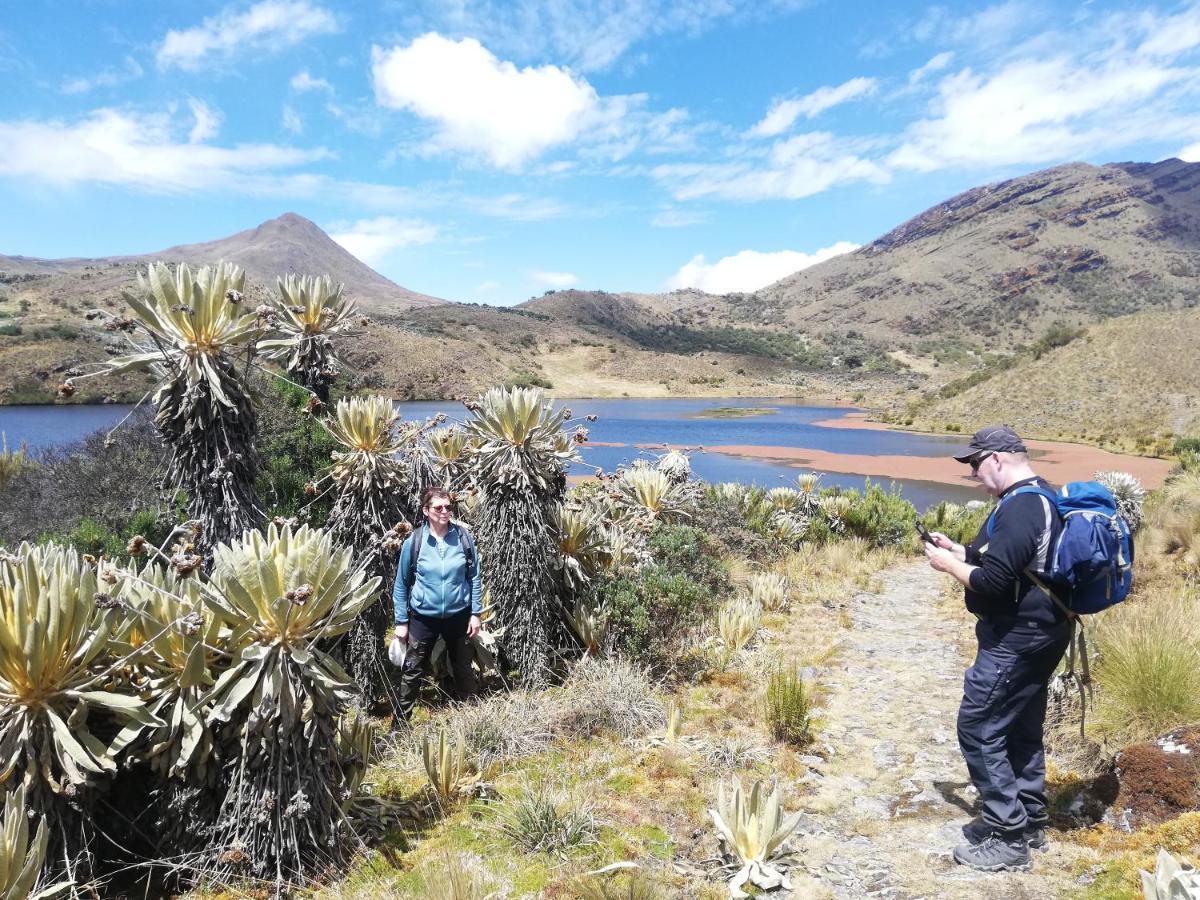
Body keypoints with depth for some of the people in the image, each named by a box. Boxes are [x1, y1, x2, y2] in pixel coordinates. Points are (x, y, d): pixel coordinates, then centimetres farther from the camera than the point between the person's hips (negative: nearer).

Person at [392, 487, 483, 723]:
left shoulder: (463, 536, -9)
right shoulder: (414, 541, -11)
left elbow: (474, 577, 0)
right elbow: (401, 583, -2)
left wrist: (476, 613, -1)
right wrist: (401, 621, -1)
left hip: (458, 614, 1)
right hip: (423, 616, -1)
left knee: (464, 670, 17)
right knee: (412, 672, 9)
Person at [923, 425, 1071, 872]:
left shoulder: (1018, 508, -23)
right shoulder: (1041, 499, 12)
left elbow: (991, 582, -27)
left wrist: (948, 564, -12)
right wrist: (957, 549, 11)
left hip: (1016, 638, -11)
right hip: (1038, 633, 11)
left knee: (978, 728, -4)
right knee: (1021, 727, 19)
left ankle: (1007, 838, 5)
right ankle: (1029, 822, 31)